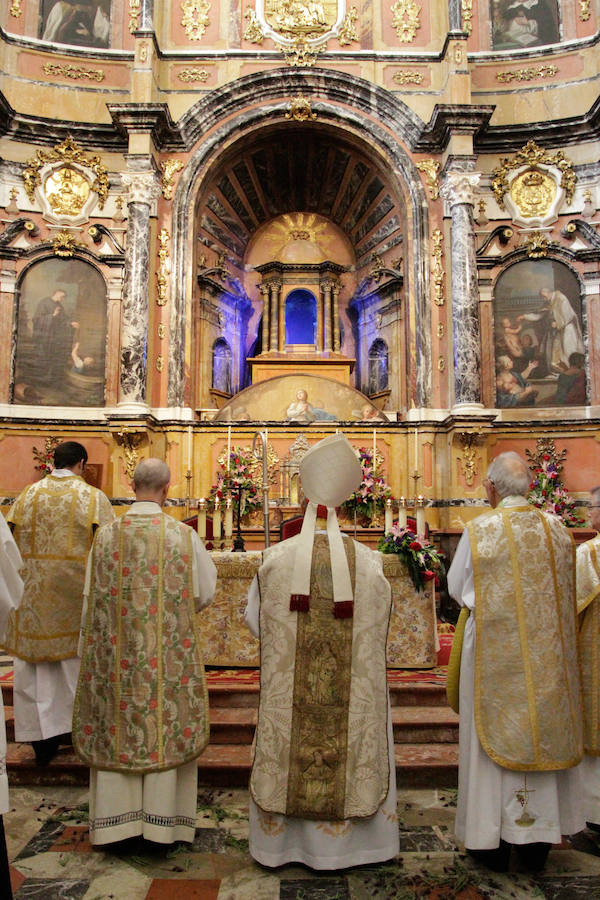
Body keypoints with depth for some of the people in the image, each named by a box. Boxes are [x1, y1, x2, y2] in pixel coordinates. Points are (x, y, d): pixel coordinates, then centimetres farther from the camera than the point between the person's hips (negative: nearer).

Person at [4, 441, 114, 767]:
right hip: (75, 589, -2)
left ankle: (43, 739, 16)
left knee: (35, 667, 11)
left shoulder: (28, 495, 2)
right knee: (76, 664, 12)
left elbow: (12, 541, 2)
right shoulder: (94, 498, -6)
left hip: (33, 591, 2)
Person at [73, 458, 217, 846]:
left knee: (117, 724, 14)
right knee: (166, 724, 10)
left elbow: (92, 598, 2)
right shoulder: (184, 535, -11)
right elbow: (204, 593, -3)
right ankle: (161, 818, 21)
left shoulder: (107, 535, -6)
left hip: (116, 652, 2)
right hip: (168, 653, -2)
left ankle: (116, 818, 26)